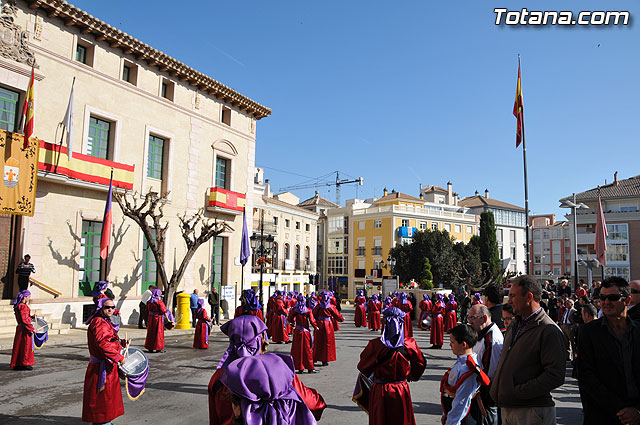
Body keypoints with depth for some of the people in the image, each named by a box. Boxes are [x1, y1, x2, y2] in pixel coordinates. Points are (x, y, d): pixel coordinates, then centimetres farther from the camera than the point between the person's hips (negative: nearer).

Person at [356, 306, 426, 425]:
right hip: (402, 391, 2)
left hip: (381, 391, -2)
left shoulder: (375, 344, -19)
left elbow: (363, 366, -8)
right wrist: (412, 376, 22)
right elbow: (421, 363, 4)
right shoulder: (410, 343, -10)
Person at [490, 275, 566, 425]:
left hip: (532, 412, -7)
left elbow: (555, 376, -21)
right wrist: (495, 386, 4)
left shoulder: (549, 331, -15)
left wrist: (517, 392, -20)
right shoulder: (514, 326, 12)